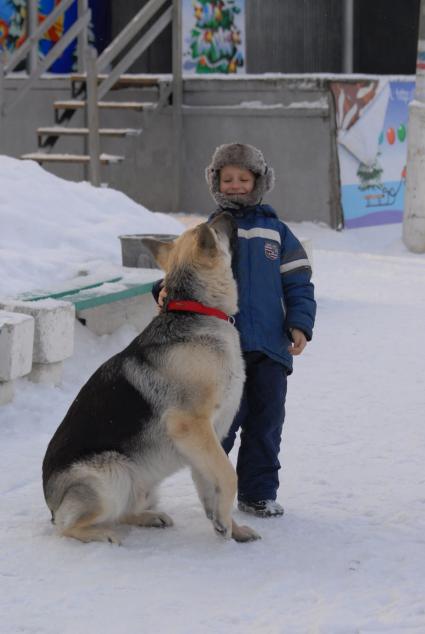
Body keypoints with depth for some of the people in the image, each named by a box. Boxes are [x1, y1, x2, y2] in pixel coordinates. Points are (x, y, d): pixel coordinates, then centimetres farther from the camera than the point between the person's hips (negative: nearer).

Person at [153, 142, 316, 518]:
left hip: (270, 346, 2)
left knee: (266, 422, 7)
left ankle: (259, 493, 16)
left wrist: (300, 324, -4)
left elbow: (298, 282, 8)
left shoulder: (276, 232, 8)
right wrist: (167, 291, -18)